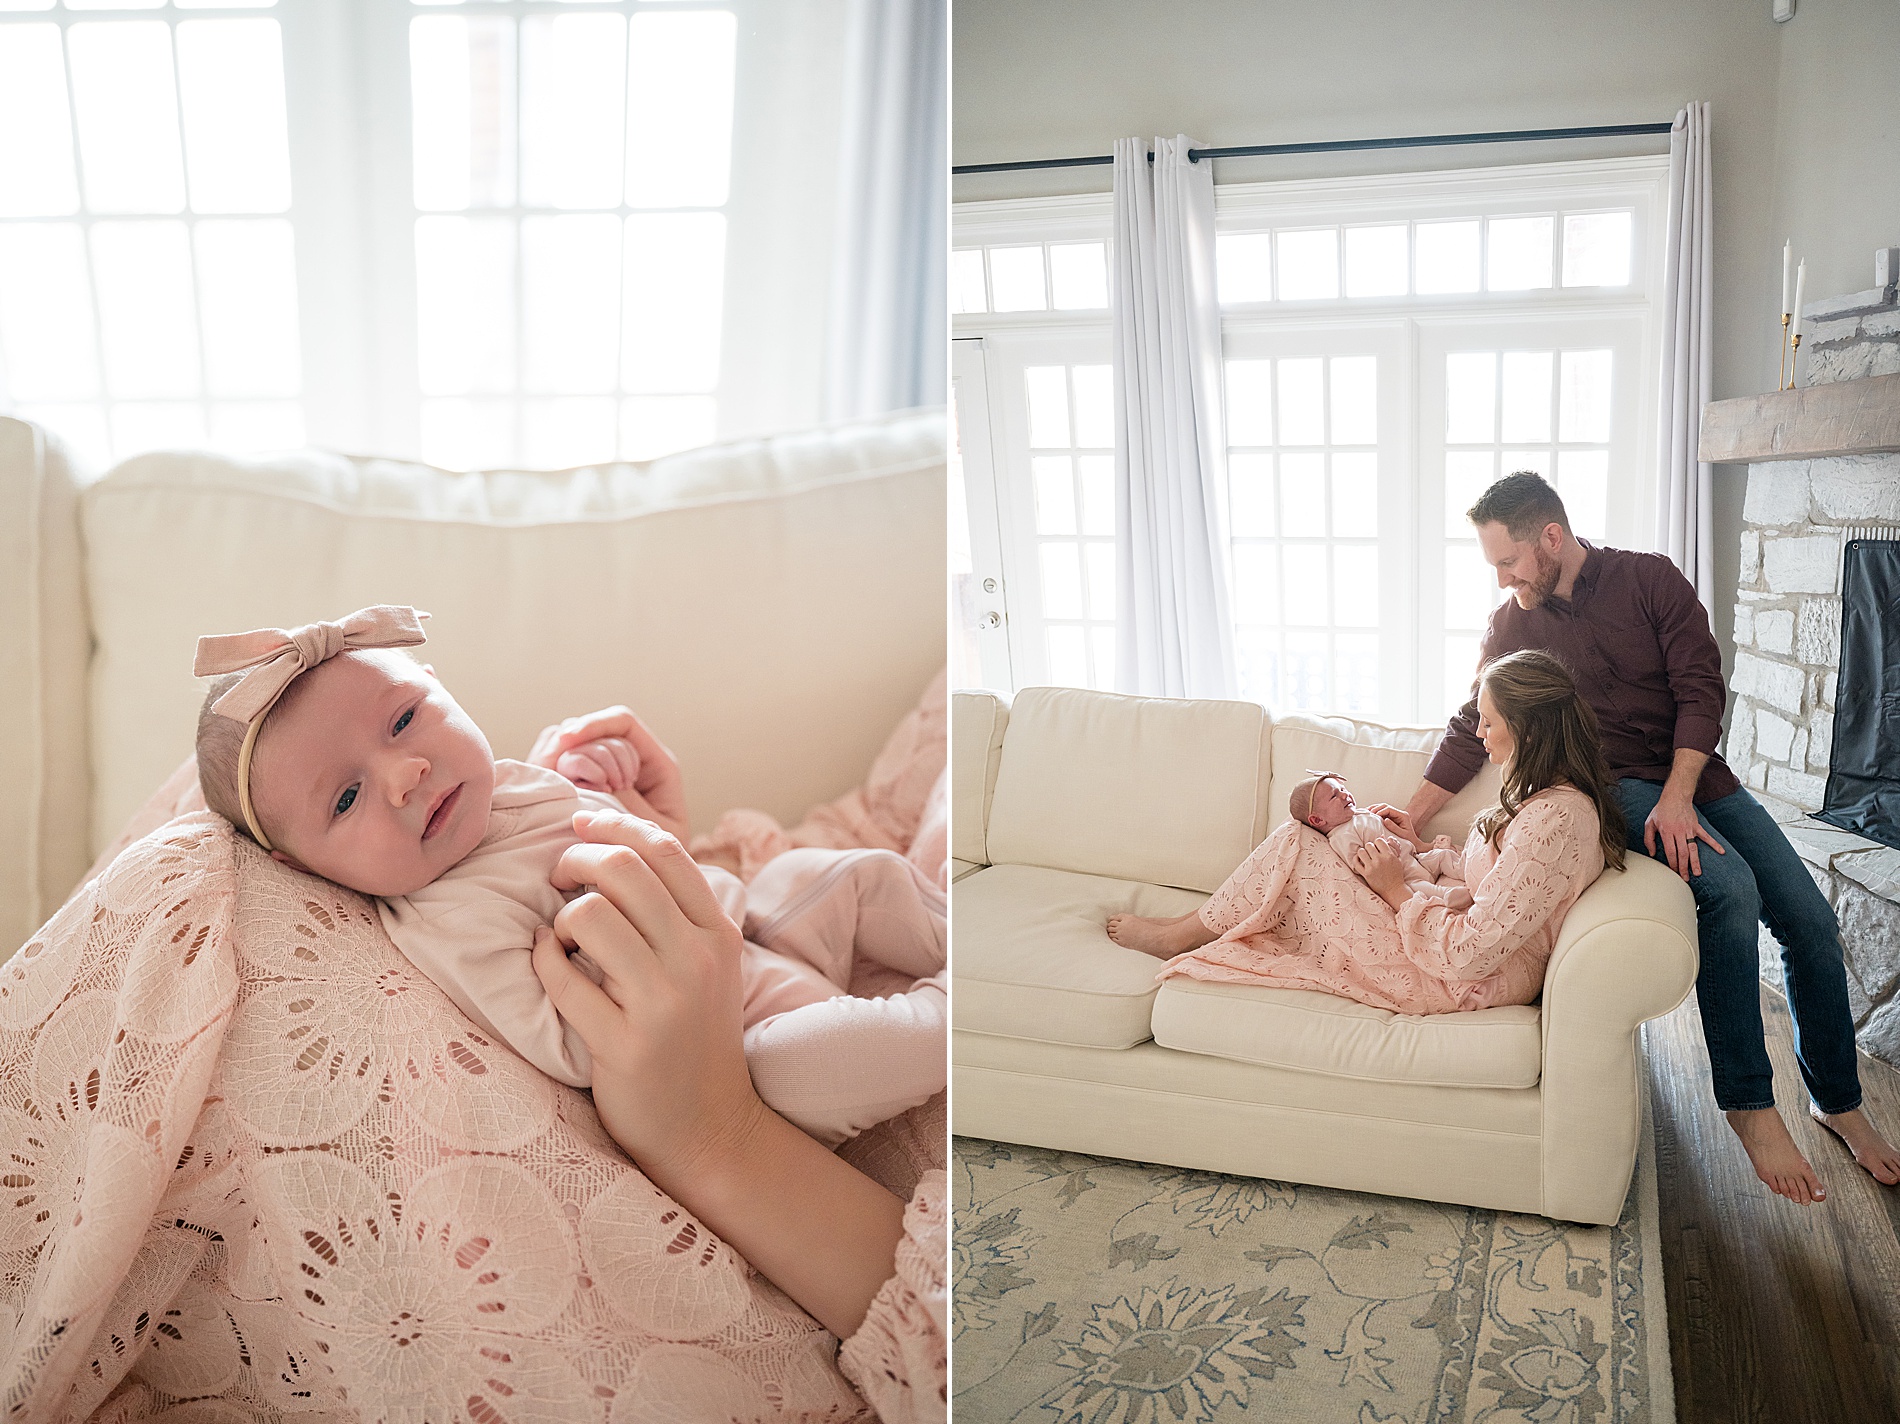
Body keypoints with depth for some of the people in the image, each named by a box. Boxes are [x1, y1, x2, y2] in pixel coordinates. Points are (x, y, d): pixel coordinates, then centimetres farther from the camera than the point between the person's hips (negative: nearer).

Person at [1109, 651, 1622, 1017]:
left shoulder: (1552, 820, -28)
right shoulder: (1557, 793, 4)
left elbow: (1469, 953, -29)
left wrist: (1397, 888, -15)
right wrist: (1421, 846, 15)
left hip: (1467, 984, -10)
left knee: (1290, 845, -7)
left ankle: (1179, 934, 14)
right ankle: (1202, 929, 23)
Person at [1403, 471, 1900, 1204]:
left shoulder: (1649, 579, -5)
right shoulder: (1512, 627, -1)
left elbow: (1701, 689, -9)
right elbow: (1468, 733, 5)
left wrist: (1678, 796, -21)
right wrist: (1404, 823, 1)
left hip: (1698, 775, 2)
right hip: (1616, 786, -2)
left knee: (1811, 921, -7)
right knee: (1728, 887, -30)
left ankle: (1837, 1100, 16)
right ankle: (1749, 1102, -19)